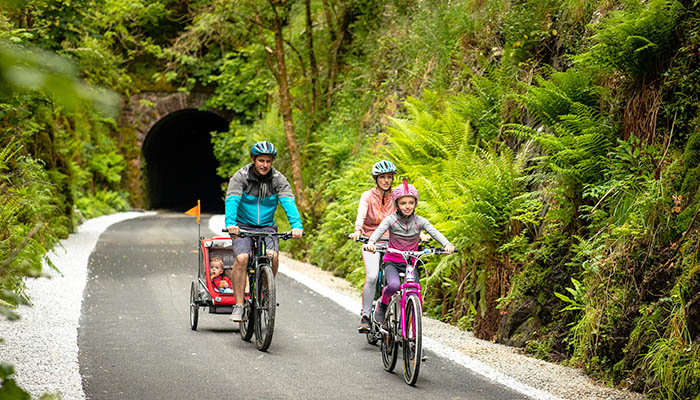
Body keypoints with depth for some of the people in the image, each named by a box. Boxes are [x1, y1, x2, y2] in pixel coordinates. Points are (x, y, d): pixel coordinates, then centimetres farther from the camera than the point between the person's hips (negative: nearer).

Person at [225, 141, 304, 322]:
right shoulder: (241, 176, -10)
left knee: (272, 256, -27)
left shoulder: (278, 179, -5)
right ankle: (239, 305, -19)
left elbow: (288, 202, -20)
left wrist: (296, 225, -38)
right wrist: (230, 223, -43)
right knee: (241, 258, -27)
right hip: (243, 226, -1)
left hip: (267, 227, 1)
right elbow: (232, 200, -24)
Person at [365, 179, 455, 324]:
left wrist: (447, 244, -36)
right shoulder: (391, 220, -6)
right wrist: (371, 242, -46)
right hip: (392, 262, -2)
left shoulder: (420, 221, -1)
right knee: (394, 285, -32)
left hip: (410, 263, 3)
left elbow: (435, 233, -15)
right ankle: (382, 304, -1)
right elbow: (378, 231, -23)